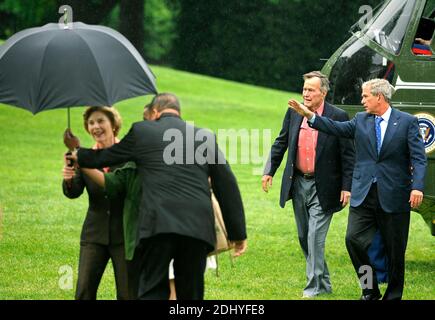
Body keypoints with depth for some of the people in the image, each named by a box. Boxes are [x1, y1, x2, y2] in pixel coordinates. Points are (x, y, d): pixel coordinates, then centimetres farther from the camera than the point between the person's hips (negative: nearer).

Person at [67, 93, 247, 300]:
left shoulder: (141, 131, 11)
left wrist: (79, 156, 47)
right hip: (198, 227, 2)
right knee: (191, 294, 9)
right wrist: (238, 234, 16)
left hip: (157, 225, -2)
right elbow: (227, 185, 13)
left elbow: (105, 157, 25)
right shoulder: (206, 137, 16)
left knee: (152, 291, 0)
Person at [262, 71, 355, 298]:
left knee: (315, 237, -11)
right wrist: (269, 171, 6)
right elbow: (281, 143, 14)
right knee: (304, 238, 14)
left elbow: (347, 155, -7)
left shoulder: (338, 117, -9)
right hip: (298, 184, 6)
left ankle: (314, 288, -5)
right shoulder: (294, 113, 5)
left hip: (323, 188, -6)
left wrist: (347, 187, -10)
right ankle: (323, 283, 29)